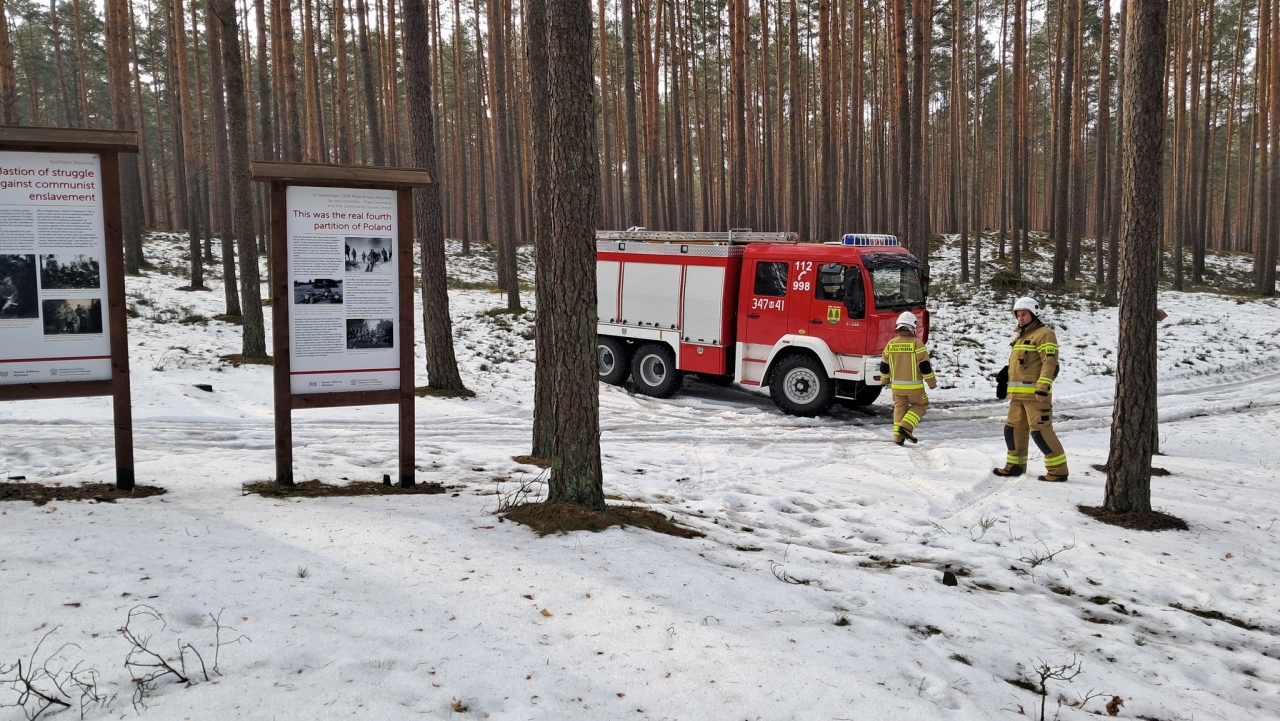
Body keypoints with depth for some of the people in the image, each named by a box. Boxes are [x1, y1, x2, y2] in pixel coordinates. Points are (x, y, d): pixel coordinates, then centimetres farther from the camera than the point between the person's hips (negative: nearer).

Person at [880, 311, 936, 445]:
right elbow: (925, 366, -12)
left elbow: (884, 365, 9)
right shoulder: (916, 343, -13)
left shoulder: (891, 344, 1)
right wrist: (932, 382, 0)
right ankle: (906, 427, -3)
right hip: (914, 386, -4)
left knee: (900, 408, 16)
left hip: (896, 385, 4)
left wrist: (884, 380, 25)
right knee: (920, 405, 15)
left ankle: (898, 437, 12)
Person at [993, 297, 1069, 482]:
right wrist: (1012, 389, 24)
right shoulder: (1021, 336, 23)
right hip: (1018, 395, 9)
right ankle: (1015, 465, 24)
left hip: (1035, 394, -9)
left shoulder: (1044, 334, -6)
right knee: (1013, 429, 12)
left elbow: (1050, 363, -16)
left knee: (1041, 431, -11)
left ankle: (1058, 470, -5)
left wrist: (1043, 388, -24)